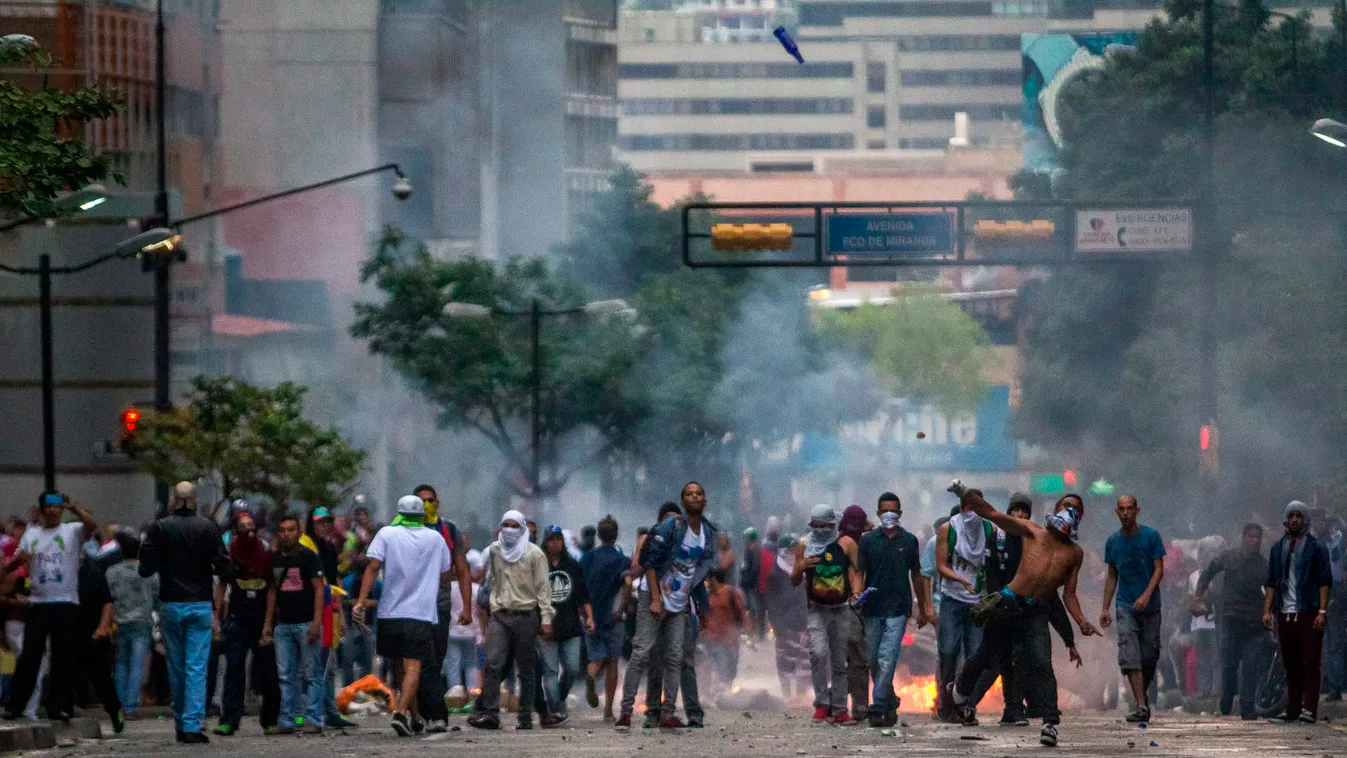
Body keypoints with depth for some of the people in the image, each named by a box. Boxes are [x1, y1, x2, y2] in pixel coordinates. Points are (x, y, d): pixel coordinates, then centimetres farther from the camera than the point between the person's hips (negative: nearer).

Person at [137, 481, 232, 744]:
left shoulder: (159, 528, -4)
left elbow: (146, 569, -3)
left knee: (176, 666, 12)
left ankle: (181, 725, 18)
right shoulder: (207, 528, -7)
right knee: (197, 668, -3)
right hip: (200, 604, -1)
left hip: (171, 604, 1)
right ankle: (192, 725, -12)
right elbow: (223, 567, -7)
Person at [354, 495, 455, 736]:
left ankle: (414, 716, 26)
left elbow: (373, 567, -9)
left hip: (390, 612, 1)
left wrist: (362, 600, -12)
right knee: (413, 666, -7)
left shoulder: (387, 534, 2)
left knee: (402, 665, 17)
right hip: (422, 614, -1)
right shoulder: (435, 538, 7)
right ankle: (401, 712, -27)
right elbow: (445, 573, 17)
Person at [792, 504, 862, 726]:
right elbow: (795, 582, 9)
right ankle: (822, 704, -14)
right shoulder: (804, 546, 4)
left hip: (841, 610, 1)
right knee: (819, 652, -22)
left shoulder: (846, 544, 0)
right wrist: (800, 568, -13)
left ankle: (839, 710, 13)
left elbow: (855, 574, 0)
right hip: (816, 610, -1)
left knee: (839, 662, 6)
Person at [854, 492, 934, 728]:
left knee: (887, 660, -14)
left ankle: (878, 708, -15)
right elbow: (859, 572, 5)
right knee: (873, 661, 7)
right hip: (873, 609, 2)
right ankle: (891, 703, 25)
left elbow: (916, 575, 17)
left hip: (898, 609, -2)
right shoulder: (868, 540, 7)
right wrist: (857, 593, -15)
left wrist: (924, 608, 21)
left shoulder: (909, 541, 8)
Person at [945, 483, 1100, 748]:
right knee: (986, 655, 12)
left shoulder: (1075, 553, 18)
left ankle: (1050, 722, -19)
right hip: (1009, 604, -1)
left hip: (1036, 614, 1)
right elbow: (992, 514, 4)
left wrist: (1081, 622, -1)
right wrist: (965, 493, -7)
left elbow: (1069, 593, 16)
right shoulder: (1033, 532, 11)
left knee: (1041, 665, -14)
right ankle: (959, 691, 39)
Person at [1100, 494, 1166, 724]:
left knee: (1149, 657, 4)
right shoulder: (1113, 541, 7)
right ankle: (1141, 706, -21)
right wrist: (1105, 608, 9)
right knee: (1129, 657, -15)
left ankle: (1143, 695, 28)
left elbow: (1159, 570, -7)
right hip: (1126, 607, 1)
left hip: (1150, 607, -1)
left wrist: (1146, 595, -21)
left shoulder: (1150, 536, -3)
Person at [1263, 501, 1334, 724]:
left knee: (1309, 662, -7)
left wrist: (1322, 611, -12)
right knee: (1291, 665, 6)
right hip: (1285, 614, 4)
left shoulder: (1317, 548, 1)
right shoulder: (1278, 548, 14)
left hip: (1309, 613, -4)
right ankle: (1292, 711, 7)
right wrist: (1267, 610, 4)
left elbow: (1325, 581, -3)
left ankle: (1309, 709, -9)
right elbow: (1271, 582, 14)